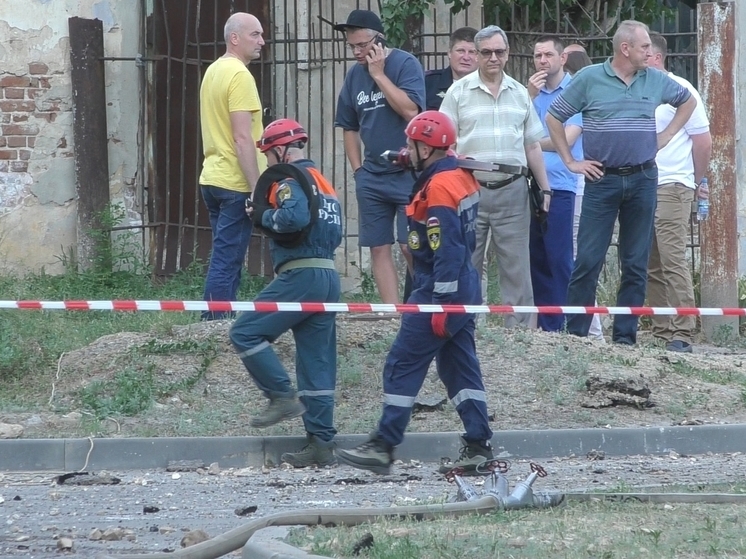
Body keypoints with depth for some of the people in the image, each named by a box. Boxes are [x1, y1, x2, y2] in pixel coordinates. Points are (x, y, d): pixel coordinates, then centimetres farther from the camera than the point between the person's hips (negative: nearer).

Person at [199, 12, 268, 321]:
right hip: (235, 183, -9)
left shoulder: (214, 71, 14)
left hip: (213, 178, 9)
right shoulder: (239, 75, -15)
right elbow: (243, 138, -20)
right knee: (227, 262, -7)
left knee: (224, 258, 14)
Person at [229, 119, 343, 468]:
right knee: (317, 361, 8)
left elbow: (294, 217, -26)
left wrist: (264, 216, -8)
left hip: (299, 276, -9)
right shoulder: (323, 183, 22)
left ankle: (282, 397, -8)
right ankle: (321, 443, 6)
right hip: (329, 278, 9)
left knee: (245, 333, -3)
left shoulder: (291, 179, -6)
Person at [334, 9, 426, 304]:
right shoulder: (355, 75, 10)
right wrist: (357, 169, 10)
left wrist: (379, 75, -16)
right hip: (371, 177, 6)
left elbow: (410, 110, -22)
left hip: (408, 172, -6)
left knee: (411, 246, -11)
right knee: (379, 248, 3)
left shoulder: (405, 64, -8)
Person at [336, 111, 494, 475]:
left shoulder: (438, 189, -19)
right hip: (465, 288, 10)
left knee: (403, 365, -4)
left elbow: (446, 251, -22)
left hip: (440, 291, -10)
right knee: (460, 366, 12)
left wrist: (441, 306, -21)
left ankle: (383, 447, -2)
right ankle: (478, 446, 10)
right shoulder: (461, 176, 8)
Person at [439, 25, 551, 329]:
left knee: (517, 266, 2)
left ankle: (521, 329, 4)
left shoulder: (519, 93, 12)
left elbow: (532, 145, 16)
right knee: (467, 267, 1)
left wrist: (545, 188, 12)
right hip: (470, 189, -2)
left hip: (512, 190, 2)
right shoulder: (459, 92, 2)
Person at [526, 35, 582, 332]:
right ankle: (543, 324, 10)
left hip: (559, 186, -6)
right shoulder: (533, 92, 15)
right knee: (537, 259, 6)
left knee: (559, 259, -8)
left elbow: (566, 140, -8)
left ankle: (558, 325, -6)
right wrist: (530, 96, -5)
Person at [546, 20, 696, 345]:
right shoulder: (589, 79, -3)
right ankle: (575, 334, -1)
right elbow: (553, 118, 3)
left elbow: (688, 101, 25)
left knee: (636, 264, 4)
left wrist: (666, 136, 14)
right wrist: (570, 161, 1)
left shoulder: (656, 81, 7)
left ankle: (625, 336, 10)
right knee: (588, 260, -6)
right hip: (602, 180, -3)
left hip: (643, 180, 3)